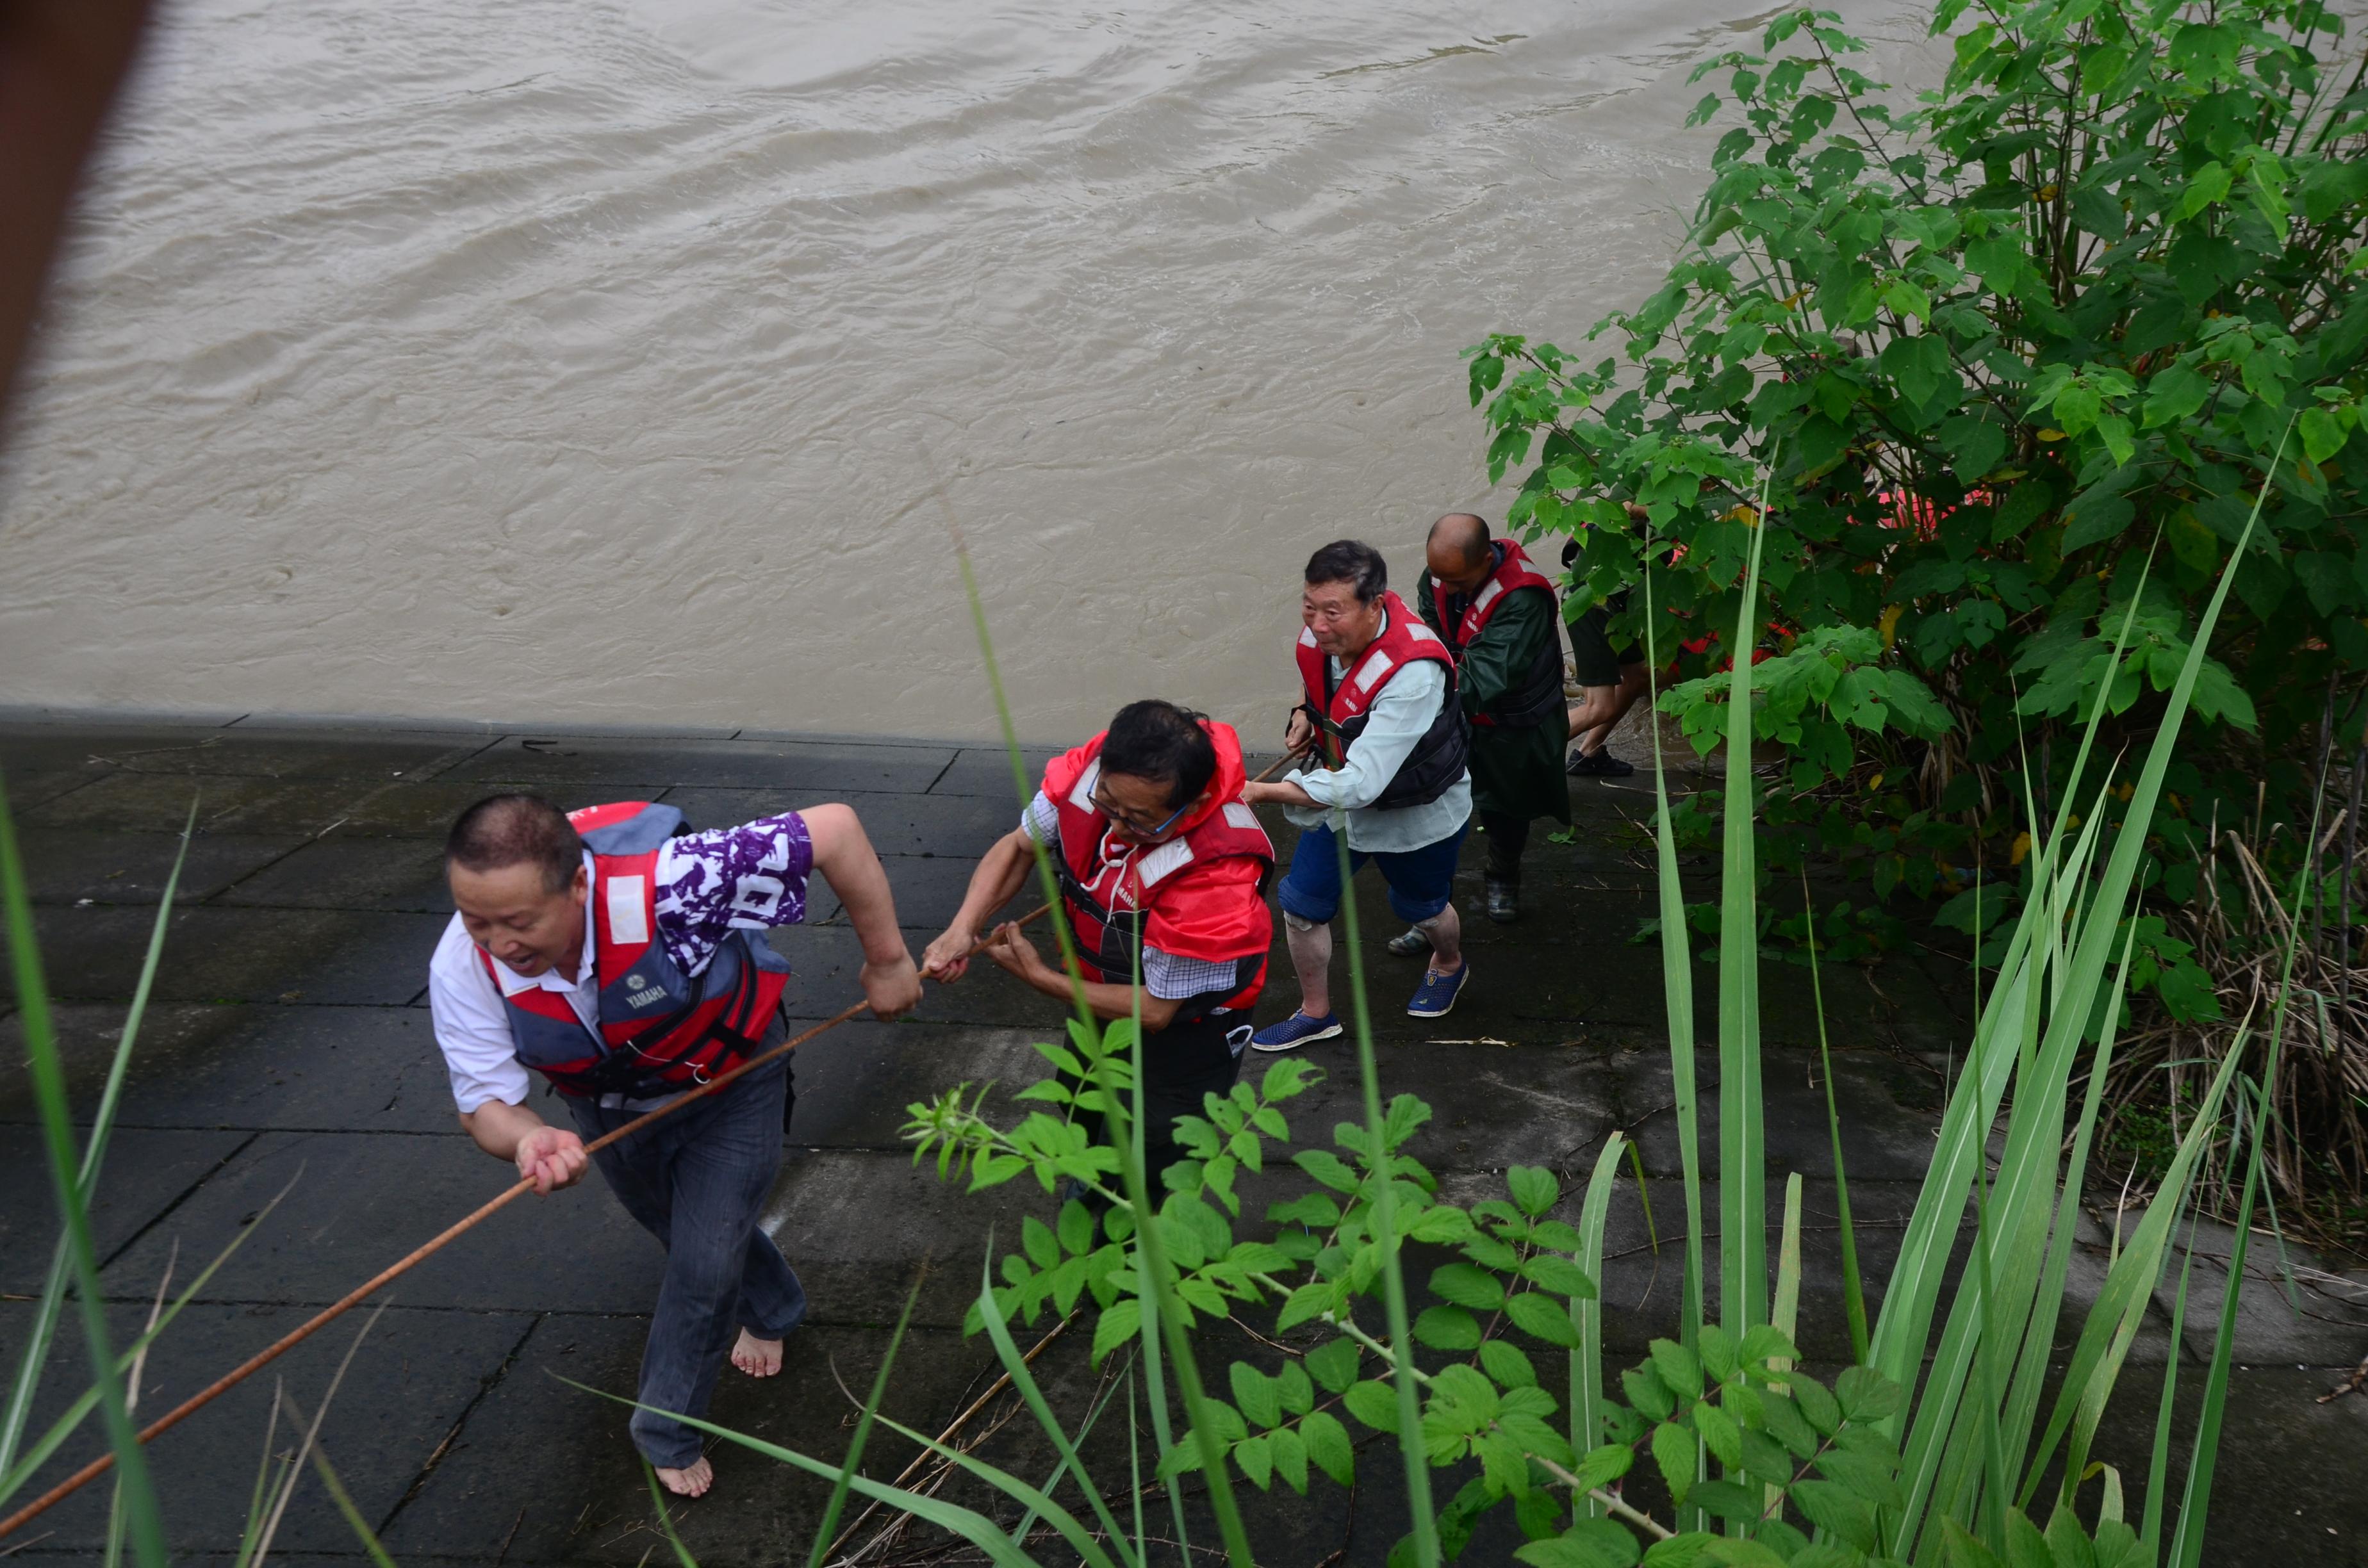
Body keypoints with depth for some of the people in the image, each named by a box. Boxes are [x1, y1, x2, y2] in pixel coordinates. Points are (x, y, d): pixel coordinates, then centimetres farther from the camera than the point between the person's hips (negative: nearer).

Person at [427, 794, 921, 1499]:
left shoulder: (665, 885, -47)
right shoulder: (463, 969, -33)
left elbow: (833, 828, -42)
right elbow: (484, 1103, -25)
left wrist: (887, 961, -31)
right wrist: (528, 1139, -51)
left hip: (729, 1082, -4)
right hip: (608, 1111, 4)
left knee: (705, 1268, -1)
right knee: (688, 1235, 28)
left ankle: (669, 1434, 29)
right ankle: (770, 1310, 61)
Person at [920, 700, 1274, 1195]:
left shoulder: (1216, 879, -42)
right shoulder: (1093, 768, -28)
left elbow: (1154, 1010, -28)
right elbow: (1019, 845, -9)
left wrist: (1039, 977, -22)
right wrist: (962, 929, -25)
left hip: (1181, 1022, -6)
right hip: (1106, 988, 7)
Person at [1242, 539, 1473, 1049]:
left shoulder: (1412, 675, -43)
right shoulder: (1323, 634, -21)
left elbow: (1359, 786, -47)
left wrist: (1262, 791, -51)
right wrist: (1304, 712, -8)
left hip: (1415, 813, -5)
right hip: (1340, 796, 6)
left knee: (1420, 907, 23)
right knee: (1300, 905, 10)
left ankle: (1449, 965, 59)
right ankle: (1315, 1013, 35)